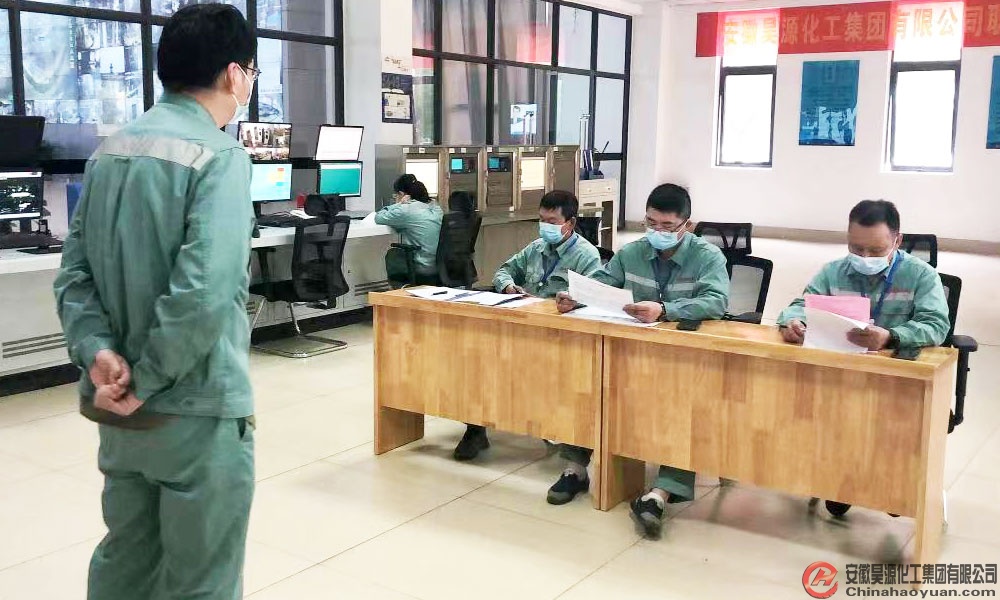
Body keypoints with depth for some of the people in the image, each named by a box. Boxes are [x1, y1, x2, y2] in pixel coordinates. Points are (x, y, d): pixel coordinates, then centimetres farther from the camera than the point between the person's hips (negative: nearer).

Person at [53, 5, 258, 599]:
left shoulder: (110, 153, 10)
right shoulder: (219, 156, -15)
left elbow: (74, 272, 5)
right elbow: (204, 292, -26)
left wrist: (98, 352, -7)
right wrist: (147, 380, -16)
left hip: (119, 410, 8)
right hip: (196, 410, -8)